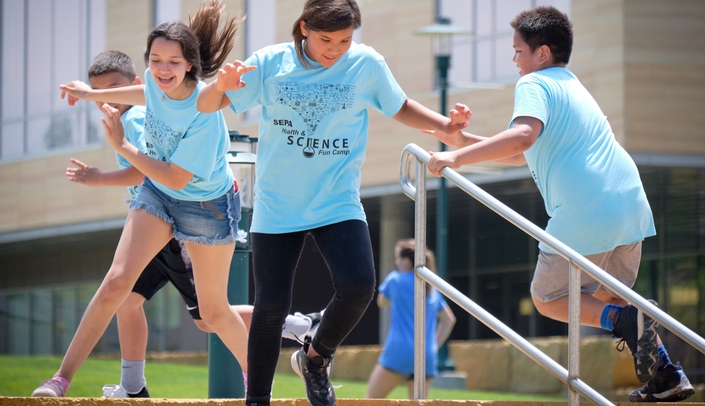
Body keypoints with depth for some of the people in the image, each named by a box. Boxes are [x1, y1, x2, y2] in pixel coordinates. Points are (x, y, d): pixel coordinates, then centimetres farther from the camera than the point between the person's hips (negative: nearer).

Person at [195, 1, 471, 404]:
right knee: (271, 305, -2)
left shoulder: (367, 64, -3)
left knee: (358, 287, -19)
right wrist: (221, 85, -26)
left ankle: (316, 357, 10)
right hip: (277, 206, 0)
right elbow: (206, 105, -3)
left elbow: (401, 108, 14)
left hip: (338, 202, 0)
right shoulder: (270, 63, -6)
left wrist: (446, 127, -3)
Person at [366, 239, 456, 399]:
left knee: (371, 399, 4)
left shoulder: (395, 279, 0)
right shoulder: (432, 288, 15)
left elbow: (381, 302, 20)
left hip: (399, 352, -5)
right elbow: (449, 319, 22)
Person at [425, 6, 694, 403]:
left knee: (548, 298, 7)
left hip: (586, 214, -8)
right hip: (631, 205, 8)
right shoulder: (572, 85, 26)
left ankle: (626, 321, -18)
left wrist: (458, 157, -21)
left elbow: (523, 136, -24)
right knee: (606, 296, 24)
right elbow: (523, 155, 31)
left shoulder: (535, 84, -3)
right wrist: (468, 140, 27)